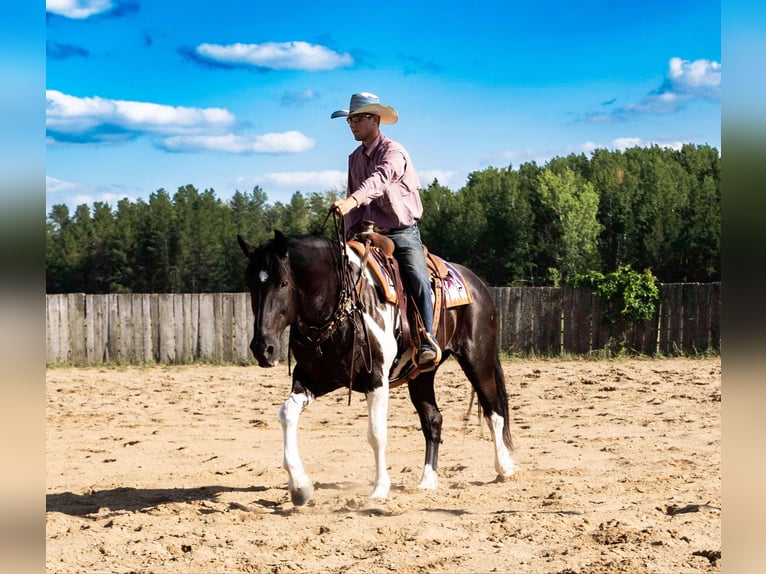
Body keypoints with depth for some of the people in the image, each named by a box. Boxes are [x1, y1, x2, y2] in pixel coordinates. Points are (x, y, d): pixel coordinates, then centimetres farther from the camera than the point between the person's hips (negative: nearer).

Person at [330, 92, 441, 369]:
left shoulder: (393, 151, -12)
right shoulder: (354, 158, 13)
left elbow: (380, 179, -33)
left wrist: (352, 200, -51)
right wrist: (352, 234, 4)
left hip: (402, 233, -7)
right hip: (368, 234, 7)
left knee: (417, 279, -29)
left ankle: (428, 341, -27)